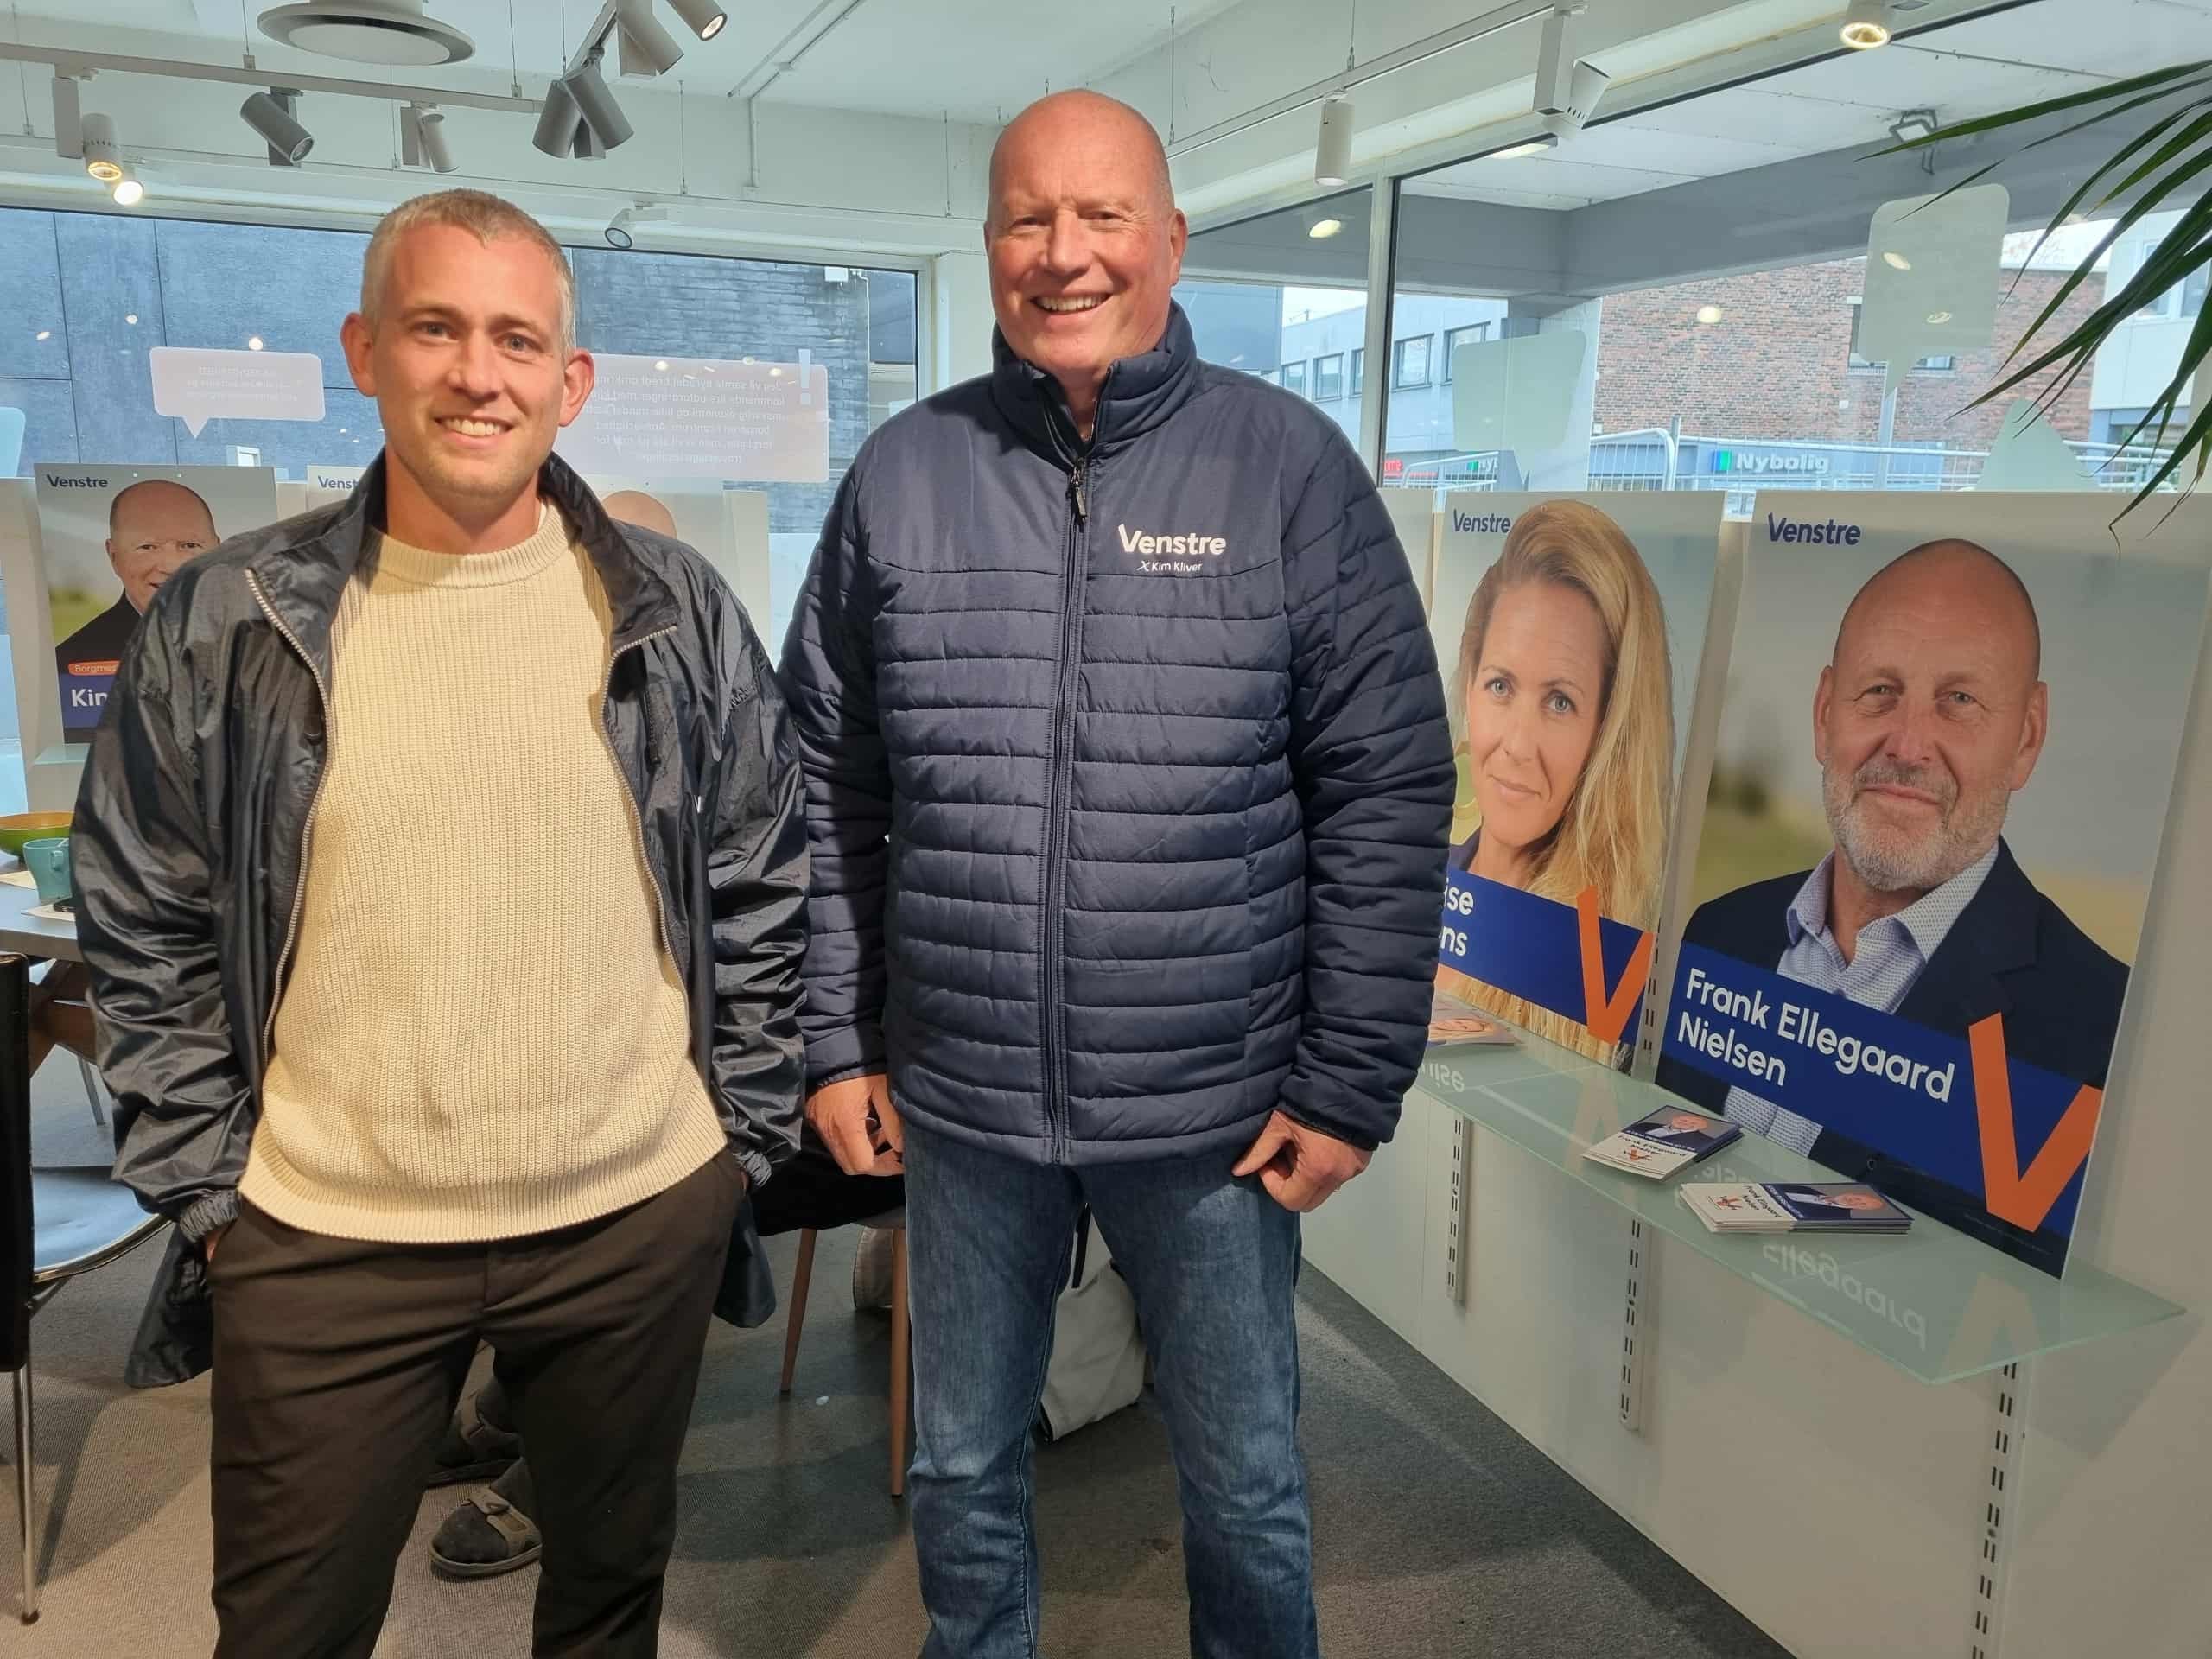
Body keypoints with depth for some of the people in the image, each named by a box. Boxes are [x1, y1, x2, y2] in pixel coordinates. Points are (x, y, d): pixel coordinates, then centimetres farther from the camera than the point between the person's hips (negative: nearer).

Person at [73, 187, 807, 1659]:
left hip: (642, 1220, 1)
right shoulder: (224, 625, -3)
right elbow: (148, 938, 3)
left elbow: (763, 891, 4)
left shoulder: (679, 614, -2)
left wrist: (746, 1133, 2)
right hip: (321, 1243, 0)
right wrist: (208, 1187, 0)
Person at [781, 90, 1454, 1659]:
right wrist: (835, 1041, 3)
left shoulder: (1290, 462, -5)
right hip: (959, 1104, 2)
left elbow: (1389, 795, -6)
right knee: (963, 1473, 21)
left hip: (1218, 1112, -2)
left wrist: (1350, 1084, -8)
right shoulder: (904, 470, 1)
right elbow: (829, 787, 5)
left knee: (1248, 1490, 17)